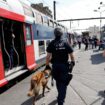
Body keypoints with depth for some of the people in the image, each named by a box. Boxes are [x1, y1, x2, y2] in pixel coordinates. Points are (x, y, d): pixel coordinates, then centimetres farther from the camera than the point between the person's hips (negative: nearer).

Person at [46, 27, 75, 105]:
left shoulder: (51, 44, -6)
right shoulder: (66, 43, -5)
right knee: (63, 82, 6)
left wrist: (47, 65, 2)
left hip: (55, 65, 1)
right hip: (64, 65, -1)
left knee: (58, 81, 21)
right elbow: (71, 55, -4)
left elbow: (48, 56, -9)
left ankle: (61, 96, 42)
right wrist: (73, 62, 12)